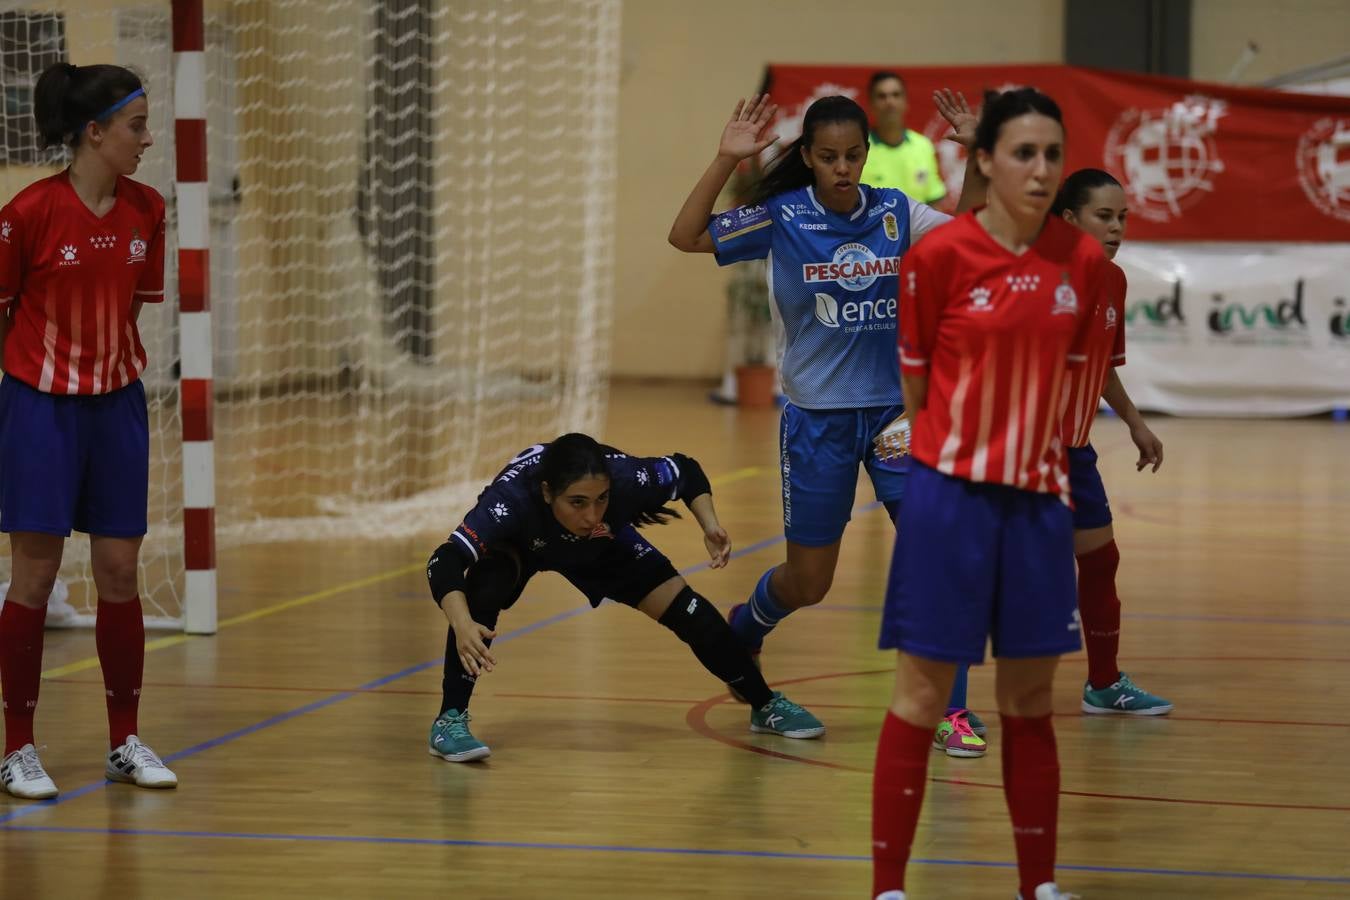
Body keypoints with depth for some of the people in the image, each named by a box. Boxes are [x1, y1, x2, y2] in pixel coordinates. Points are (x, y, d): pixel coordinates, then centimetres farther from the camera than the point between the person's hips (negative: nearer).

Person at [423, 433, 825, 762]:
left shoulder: (626, 479, -38)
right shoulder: (512, 497, -47)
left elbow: (687, 471, -16)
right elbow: (445, 562, -54)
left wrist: (710, 526, -30)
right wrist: (463, 626, -70)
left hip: (603, 548, 3)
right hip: (517, 547, -2)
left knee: (685, 608, -3)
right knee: (485, 589, -34)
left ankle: (765, 705, 21)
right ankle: (450, 721, -22)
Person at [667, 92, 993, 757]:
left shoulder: (894, 213, -1)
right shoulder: (782, 219, -9)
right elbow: (685, 237, -14)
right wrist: (725, 160, -24)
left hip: (897, 408, 2)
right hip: (817, 419, -2)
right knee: (807, 583, 8)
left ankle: (949, 710, -2)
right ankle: (744, 629, 42)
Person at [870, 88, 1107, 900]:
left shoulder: (1084, 263, 1)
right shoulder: (942, 255, -10)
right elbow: (912, 378, 0)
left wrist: (1044, 455, 9)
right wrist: (961, 445, 8)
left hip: (1037, 499, 4)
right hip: (952, 494, -4)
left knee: (1031, 699, 10)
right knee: (923, 694, -1)